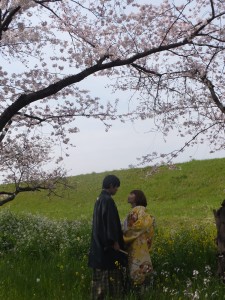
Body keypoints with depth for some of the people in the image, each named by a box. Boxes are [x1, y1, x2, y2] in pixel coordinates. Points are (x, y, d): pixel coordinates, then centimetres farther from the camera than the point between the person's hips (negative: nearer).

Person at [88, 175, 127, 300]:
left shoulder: (99, 199, 13)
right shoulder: (108, 200, -16)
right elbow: (110, 222, -21)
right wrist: (114, 241, -18)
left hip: (99, 243, 10)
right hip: (108, 244, -10)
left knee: (100, 276, 11)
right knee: (110, 274, -5)